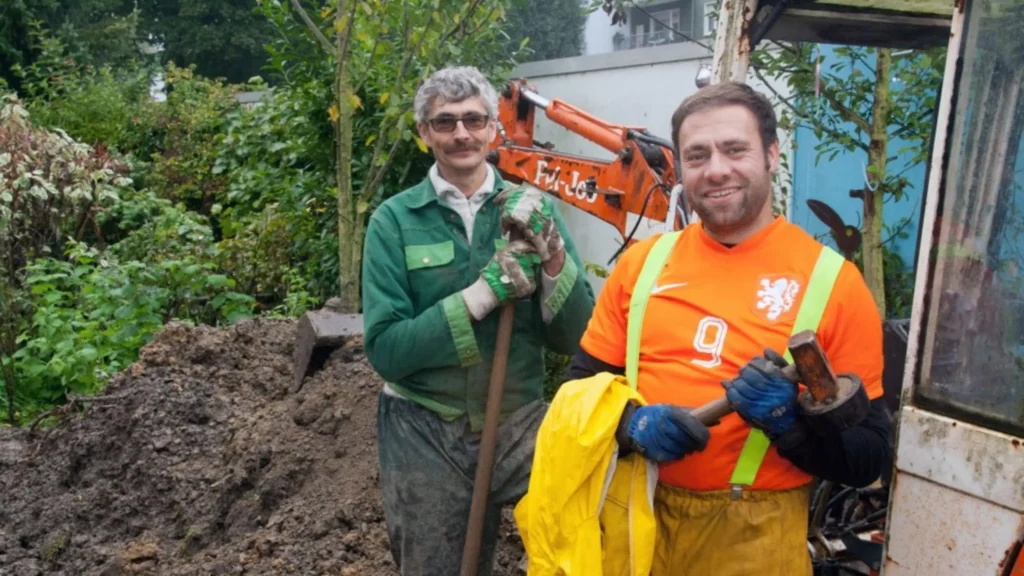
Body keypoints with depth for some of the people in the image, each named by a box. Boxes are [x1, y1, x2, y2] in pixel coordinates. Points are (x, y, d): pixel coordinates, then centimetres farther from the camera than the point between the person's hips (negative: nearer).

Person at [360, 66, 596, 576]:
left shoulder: (531, 210, -1)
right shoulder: (394, 220, -6)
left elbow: (575, 338, -4)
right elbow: (384, 348, -13)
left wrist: (552, 254, -20)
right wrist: (482, 293, -22)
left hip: (520, 423, 1)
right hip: (425, 434, 0)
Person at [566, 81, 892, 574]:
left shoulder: (832, 281, -7)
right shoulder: (642, 262, 1)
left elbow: (868, 458, -4)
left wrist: (790, 421, -22)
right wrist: (632, 422, -14)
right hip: (632, 518, 3)